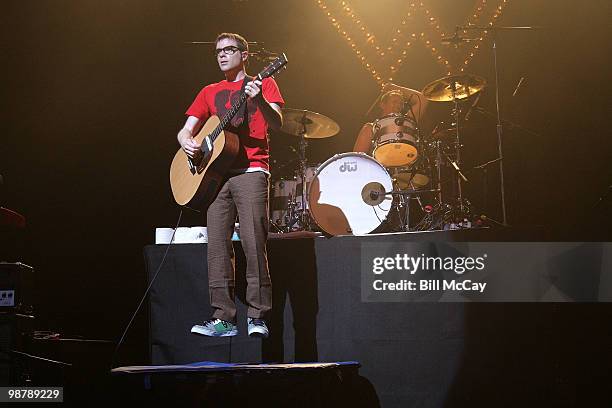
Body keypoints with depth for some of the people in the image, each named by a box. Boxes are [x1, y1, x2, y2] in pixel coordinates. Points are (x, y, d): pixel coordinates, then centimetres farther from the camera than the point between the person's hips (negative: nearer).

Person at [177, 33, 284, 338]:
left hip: (250, 172, -5)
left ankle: (257, 316, -11)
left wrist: (259, 101, -24)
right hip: (215, 173, 5)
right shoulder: (210, 92, 22)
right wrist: (187, 142, -5)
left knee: (254, 244, -13)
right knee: (217, 247, -2)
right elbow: (186, 130, 19)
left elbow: (276, 124, -5)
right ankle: (223, 318, -1)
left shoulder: (262, 84, 10)